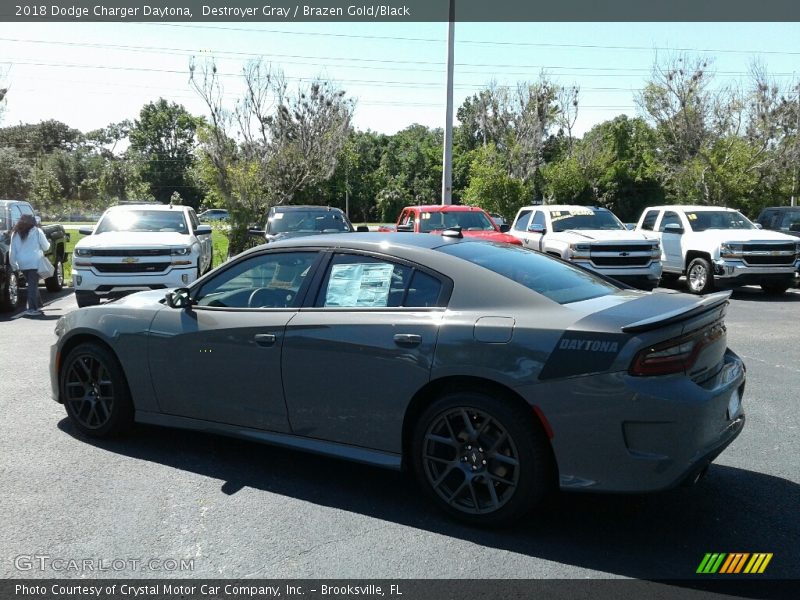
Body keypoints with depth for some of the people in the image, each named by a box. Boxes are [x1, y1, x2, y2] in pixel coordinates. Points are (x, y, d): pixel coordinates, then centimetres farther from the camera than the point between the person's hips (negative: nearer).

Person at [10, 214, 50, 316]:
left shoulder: (15, 234, 9)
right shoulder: (37, 232, -1)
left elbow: (13, 251, 8)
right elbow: (46, 247, 3)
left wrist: (13, 264, 13)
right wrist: (48, 243, 25)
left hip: (22, 264, 4)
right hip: (34, 262, -4)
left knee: (32, 284, 15)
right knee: (33, 285, -3)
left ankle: (38, 306, 21)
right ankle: (32, 309, -7)